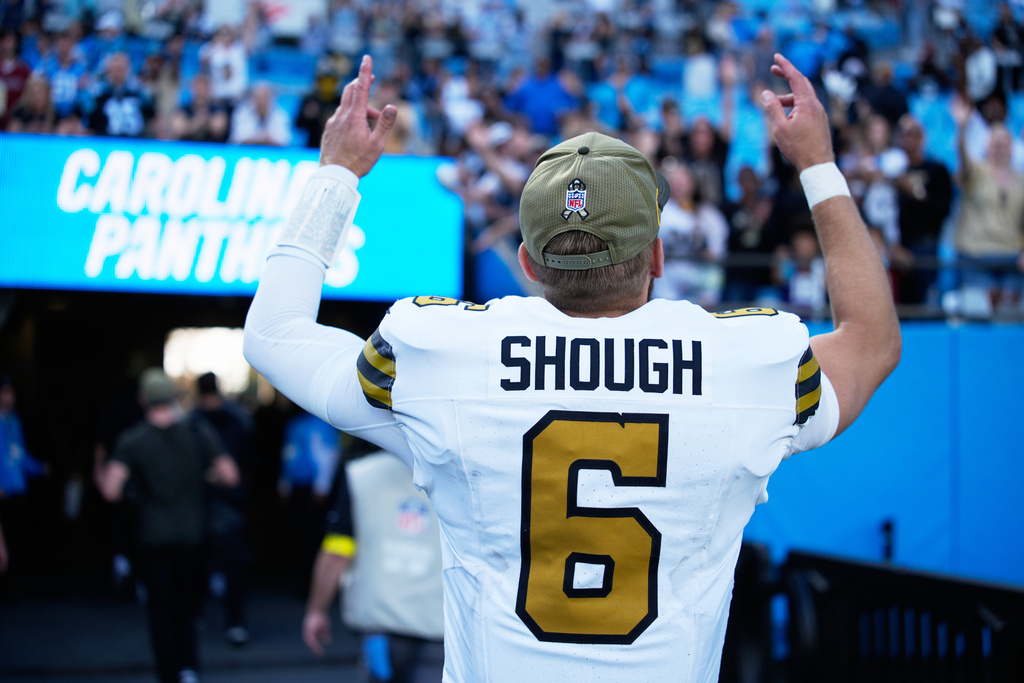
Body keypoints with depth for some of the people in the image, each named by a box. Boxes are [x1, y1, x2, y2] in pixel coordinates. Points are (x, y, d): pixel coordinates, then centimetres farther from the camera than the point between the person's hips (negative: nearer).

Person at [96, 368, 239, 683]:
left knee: (161, 611, 6)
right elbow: (230, 475, -5)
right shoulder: (200, 432, -2)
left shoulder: (132, 440, -7)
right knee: (186, 608, 15)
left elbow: (111, 489, -16)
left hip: (154, 538, -2)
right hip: (193, 536, 2)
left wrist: (101, 477, 6)